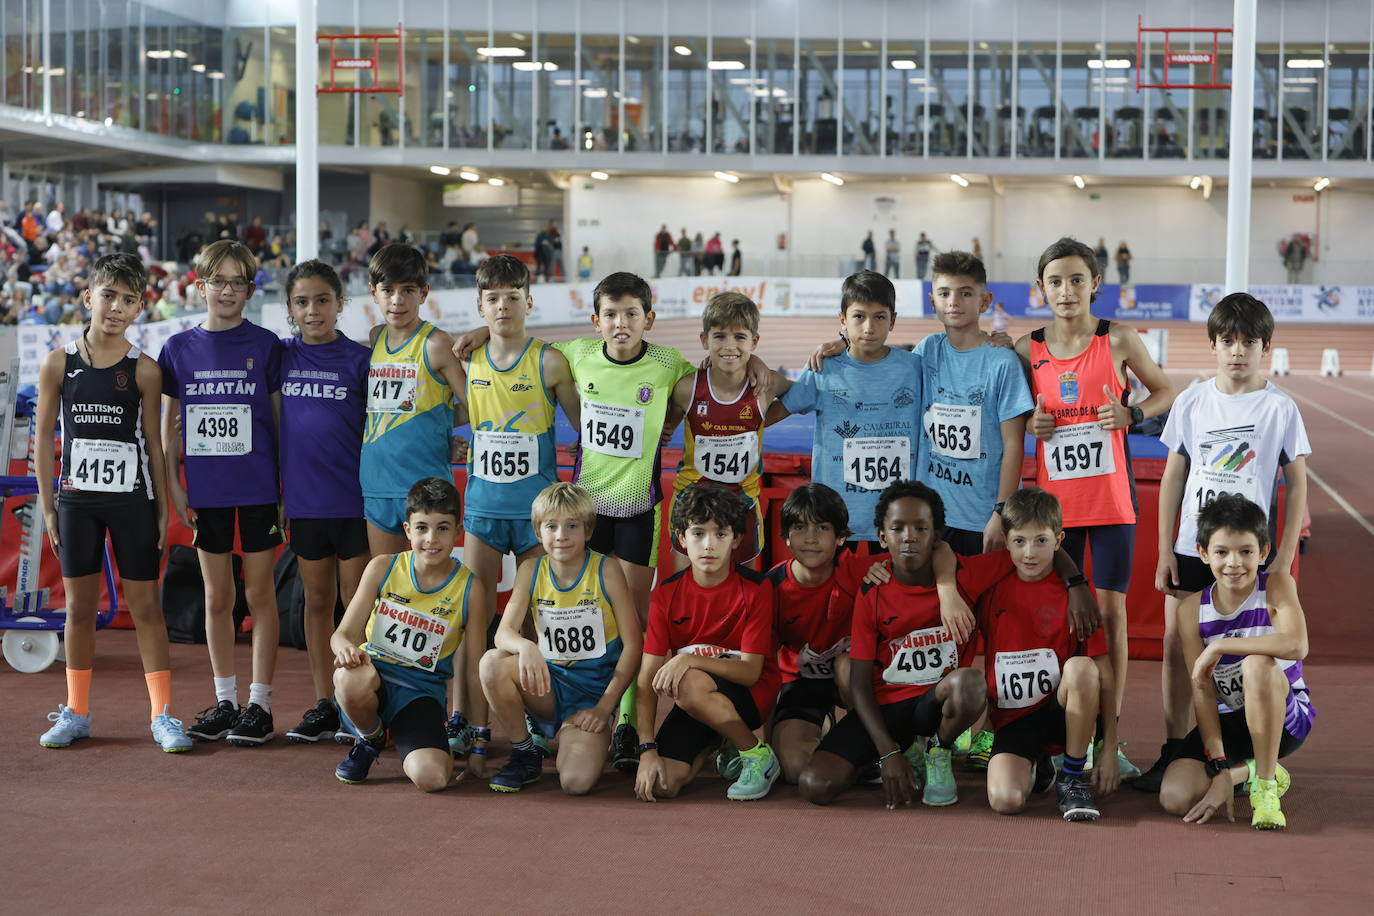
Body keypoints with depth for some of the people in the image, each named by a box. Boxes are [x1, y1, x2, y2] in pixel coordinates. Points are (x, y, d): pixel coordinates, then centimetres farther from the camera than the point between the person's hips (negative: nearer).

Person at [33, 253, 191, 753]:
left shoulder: (144, 370, -1)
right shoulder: (59, 363, 1)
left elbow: (154, 442, 3)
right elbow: (43, 438, 5)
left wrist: (163, 508, 1)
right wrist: (46, 506, 2)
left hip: (132, 499, -1)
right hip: (77, 499, 1)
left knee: (146, 605, 1)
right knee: (80, 606, 8)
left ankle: (162, 714, 6)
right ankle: (76, 712, 19)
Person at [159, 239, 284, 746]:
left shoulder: (265, 345, -1)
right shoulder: (180, 348, 5)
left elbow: (281, 418, 2)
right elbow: (169, 423, 9)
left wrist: (288, 485, -2)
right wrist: (173, 487, 3)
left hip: (258, 488, -2)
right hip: (206, 490, 2)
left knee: (259, 593, 2)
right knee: (217, 596, 9)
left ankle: (260, 704, 8)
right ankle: (224, 701, 19)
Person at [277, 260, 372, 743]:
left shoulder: (360, 359, -5)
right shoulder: (281, 356, 4)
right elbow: (272, 423, 12)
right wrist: (273, 490, 8)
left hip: (354, 499, -3)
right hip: (304, 500, 4)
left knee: (358, 604, 1)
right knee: (317, 602, 11)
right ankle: (323, 706, 19)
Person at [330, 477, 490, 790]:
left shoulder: (470, 588, -4)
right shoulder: (383, 568, -2)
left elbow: (475, 672, 1)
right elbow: (344, 633, -1)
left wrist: (480, 745, 1)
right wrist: (346, 648, -28)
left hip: (421, 691, -1)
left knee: (432, 779, -29)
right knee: (351, 677, -39)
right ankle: (370, 738, -2)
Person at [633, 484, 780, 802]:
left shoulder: (755, 588, -12)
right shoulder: (667, 594, -4)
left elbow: (751, 671, -16)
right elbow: (647, 679, -8)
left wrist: (688, 659, -31)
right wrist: (647, 750, -18)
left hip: (752, 695, -5)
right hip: (696, 703, 5)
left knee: (686, 684, -36)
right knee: (661, 785, -18)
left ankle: (758, 755, -12)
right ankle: (713, 744, 18)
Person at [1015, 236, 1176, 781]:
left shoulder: (1119, 340, -2)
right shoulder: (1028, 350, 2)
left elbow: (1166, 392, 9)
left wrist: (1132, 413, -10)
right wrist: (1027, 423, -7)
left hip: (1111, 496, -1)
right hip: (1055, 500, 1)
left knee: (1111, 612, 1)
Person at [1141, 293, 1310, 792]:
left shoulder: (1280, 408, -3)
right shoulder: (1192, 402, 2)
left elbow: (1297, 485, 1)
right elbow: (1173, 477, 7)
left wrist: (1285, 557, -4)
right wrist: (1164, 552, 3)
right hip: (1191, 549, 2)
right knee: (1177, 646, 2)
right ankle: (1173, 751, 13)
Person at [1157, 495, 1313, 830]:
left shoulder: (1277, 584, -13)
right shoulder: (1193, 610, -7)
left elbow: (1297, 646, -34)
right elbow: (1203, 692, -12)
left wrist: (1219, 645, -28)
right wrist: (1219, 769, -21)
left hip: (1286, 720, -3)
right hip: (1227, 722, 3)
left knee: (1257, 663, -35)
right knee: (1176, 797, -21)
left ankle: (1266, 784, -19)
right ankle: (1247, 770, 12)